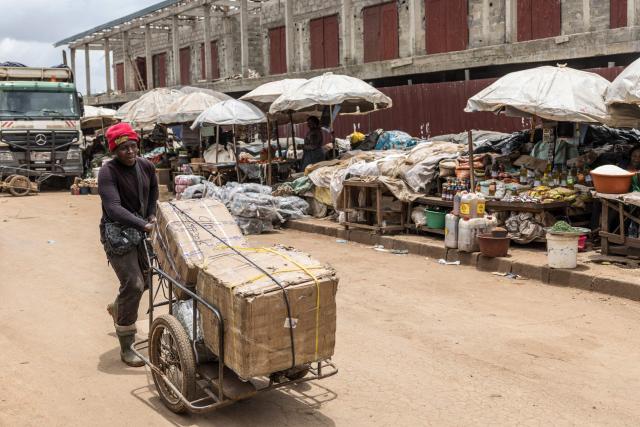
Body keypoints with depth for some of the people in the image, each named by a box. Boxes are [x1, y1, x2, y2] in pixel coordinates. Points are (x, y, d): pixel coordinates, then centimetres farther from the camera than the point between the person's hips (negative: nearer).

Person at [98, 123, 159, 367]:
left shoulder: (146, 166, -2)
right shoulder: (109, 172, -21)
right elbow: (114, 209, -32)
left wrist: (151, 214, 8)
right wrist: (144, 225, -39)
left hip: (140, 231, 7)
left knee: (144, 279, 20)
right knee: (133, 284, -16)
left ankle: (117, 308, 53)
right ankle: (126, 349, -4)